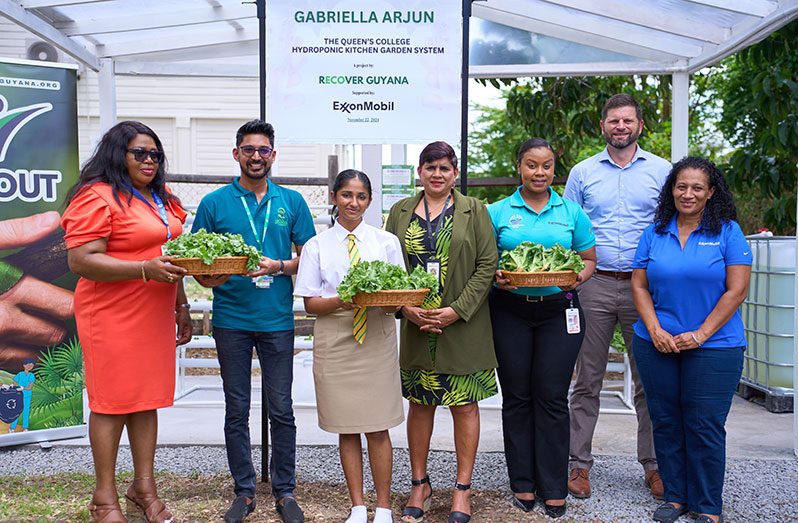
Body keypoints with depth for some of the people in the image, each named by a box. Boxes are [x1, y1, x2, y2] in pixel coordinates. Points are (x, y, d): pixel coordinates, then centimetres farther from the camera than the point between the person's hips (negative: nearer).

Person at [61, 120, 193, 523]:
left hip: (155, 316, 7)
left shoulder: (162, 200, 15)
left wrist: (181, 306, 18)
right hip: (112, 316, -7)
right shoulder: (97, 197, -10)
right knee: (112, 401, 2)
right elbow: (80, 261, -17)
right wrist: (145, 269, -24)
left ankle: (144, 487, 25)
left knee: (148, 398, 12)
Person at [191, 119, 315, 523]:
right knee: (237, 410, 10)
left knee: (282, 410, 6)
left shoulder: (291, 202, 6)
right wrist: (208, 278, -17)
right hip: (231, 319, 0)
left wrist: (277, 267, -13)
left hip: (277, 319, 0)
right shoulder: (214, 203, 3)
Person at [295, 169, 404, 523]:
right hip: (334, 341, 0)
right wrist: (339, 301, -18)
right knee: (346, 429, 7)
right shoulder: (316, 246, 6)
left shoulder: (387, 242, 8)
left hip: (377, 339, 0)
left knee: (377, 428, 2)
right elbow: (311, 304, 2)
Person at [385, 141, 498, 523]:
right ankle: (419, 483, 26)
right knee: (419, 403, 10)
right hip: (415, 325, 2)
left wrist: (456, 310, -12)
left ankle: (462, 487, 20)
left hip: (464, 325, -2)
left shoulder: (474, 210, 2)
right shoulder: (401, 211, 8)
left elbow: (487, 265, -4)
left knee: (465, 405, 4)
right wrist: (406, 308, -9)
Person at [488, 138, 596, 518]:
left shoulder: (571, 212, 8)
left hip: (558, 310, 0)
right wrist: (496, 277, -15)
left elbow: (589, 260, 11)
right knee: (516, 397, 6)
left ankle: (554, 487, 15)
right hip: (510, 311, 0)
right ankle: (522, 482, 20)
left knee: (551, 397, 2)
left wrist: (577, 277, -9)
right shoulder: (498, 212, 5)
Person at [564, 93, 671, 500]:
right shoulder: (582, 172, 8)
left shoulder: (661, 171, 8)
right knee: (587, 381, 5)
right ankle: (580, 463, 16)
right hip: (595, 286, 0)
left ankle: (653, 465, 22)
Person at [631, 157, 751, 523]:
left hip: (714, 346, -3)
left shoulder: (728, 232, -1)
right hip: (657, 344, 3)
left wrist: (701, 334, -12)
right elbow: (639, 285, 5)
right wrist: (655, 330, -7)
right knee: (665, 421, 9)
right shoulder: (654, 232, 6)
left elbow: (737, 290, -6)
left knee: (704, 425, 2)